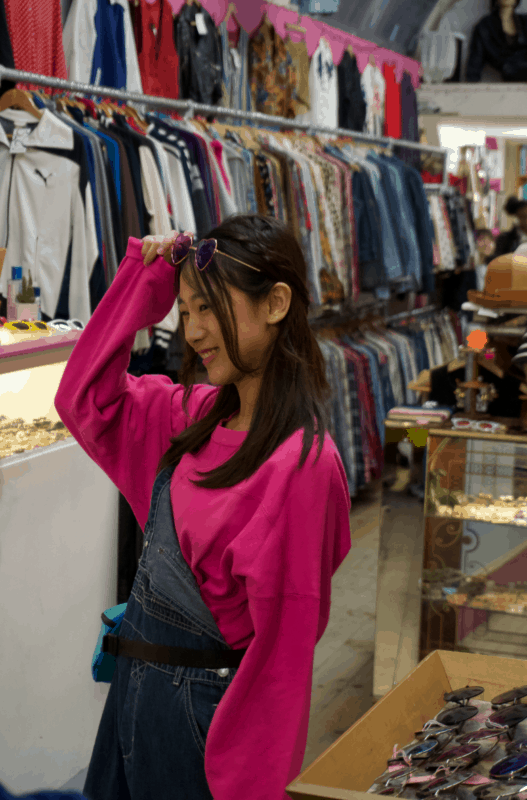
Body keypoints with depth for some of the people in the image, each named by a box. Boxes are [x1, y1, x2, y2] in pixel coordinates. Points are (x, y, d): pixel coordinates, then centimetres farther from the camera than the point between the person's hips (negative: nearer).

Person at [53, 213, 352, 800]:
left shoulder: (301, 462, -23)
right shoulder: (202, 415, 1)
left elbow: (283, 642, -21)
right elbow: (84, 399, 12)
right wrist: (141, 281, 3)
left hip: (202, 704, -8)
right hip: (135, 686, 8)